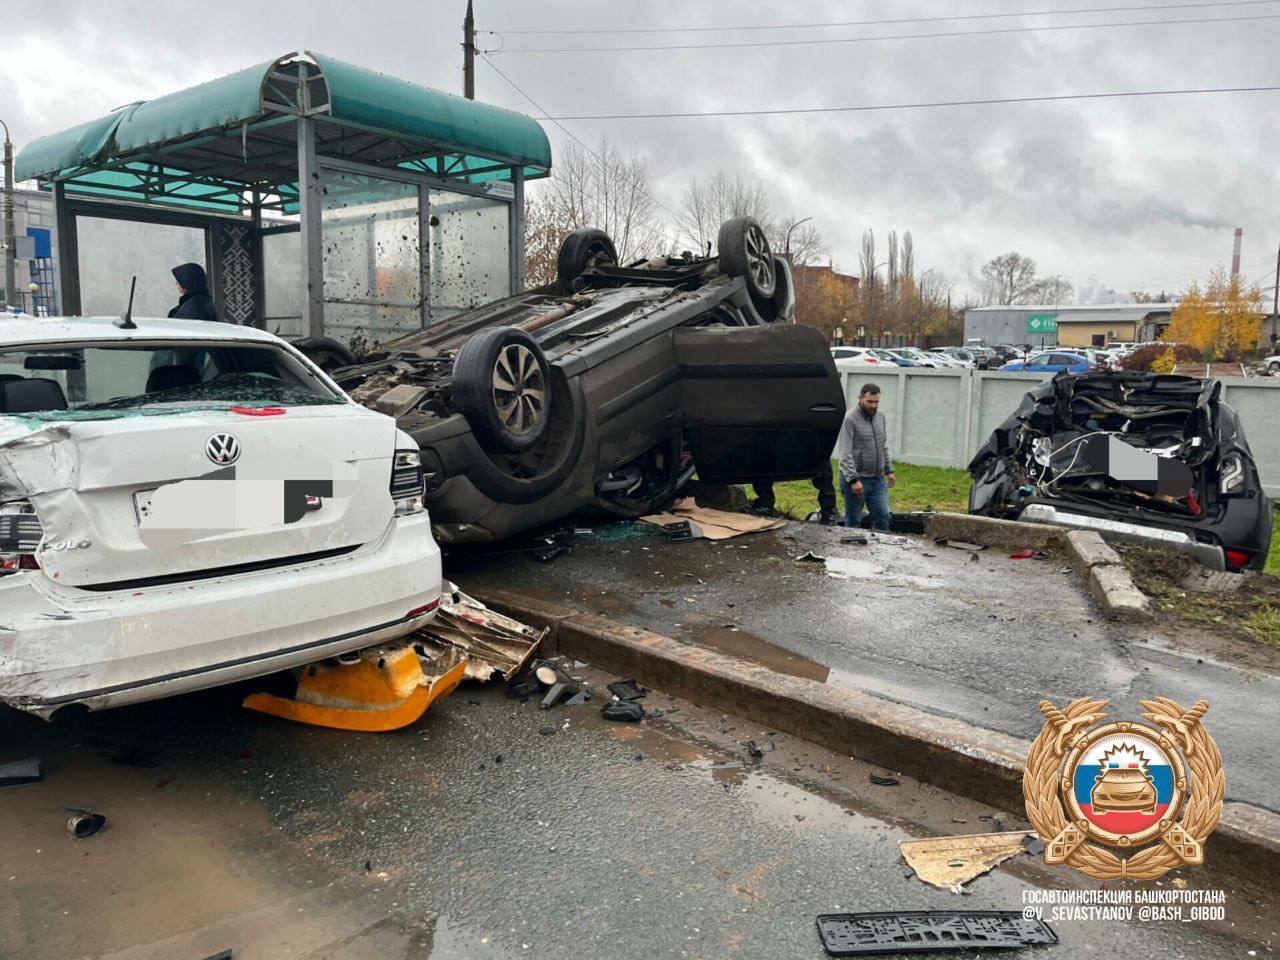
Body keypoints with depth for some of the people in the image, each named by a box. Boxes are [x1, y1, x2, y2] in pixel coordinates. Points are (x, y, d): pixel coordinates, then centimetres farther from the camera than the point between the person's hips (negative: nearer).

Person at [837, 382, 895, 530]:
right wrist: (853, 479, -23)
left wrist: (889, 470, 16)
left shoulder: (880, 417, 11)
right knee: (853, 522, 3)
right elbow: (845, 454, -18)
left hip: (878, 480, 7)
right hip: (856, 480, -7)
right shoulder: (849, 420, -14)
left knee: (883, 517, 6)